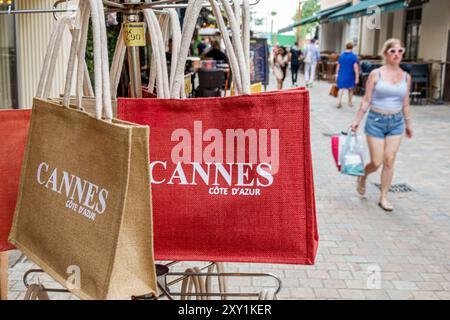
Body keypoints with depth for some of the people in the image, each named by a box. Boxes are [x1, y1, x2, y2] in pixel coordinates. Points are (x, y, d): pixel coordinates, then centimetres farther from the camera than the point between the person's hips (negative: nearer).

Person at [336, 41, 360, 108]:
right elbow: (355, 67, -14)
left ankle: (339, 101, -15)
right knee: (350, 89, 14)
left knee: (341, 88, 3)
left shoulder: (341, 55, 2)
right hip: (350, 75, -2)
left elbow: (338, 66, 6)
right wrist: (357, 77, -13)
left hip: (342, 75, 2)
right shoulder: (353, 56, -10)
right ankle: (350, 103, 26)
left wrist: (337, 74, 15)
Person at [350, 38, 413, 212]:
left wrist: (408, 124, 16)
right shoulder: (376, 74, -6)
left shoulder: (406, 77, 4)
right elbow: (366, 101, -3)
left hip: (396, 122, 3)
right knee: (376, 162, -1)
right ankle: (362, 176, 33)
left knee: (389, 161, 1)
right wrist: (357, 120, -5)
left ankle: (383, 198, 13)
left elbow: (405, 104, 12)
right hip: (376, 120, -3)